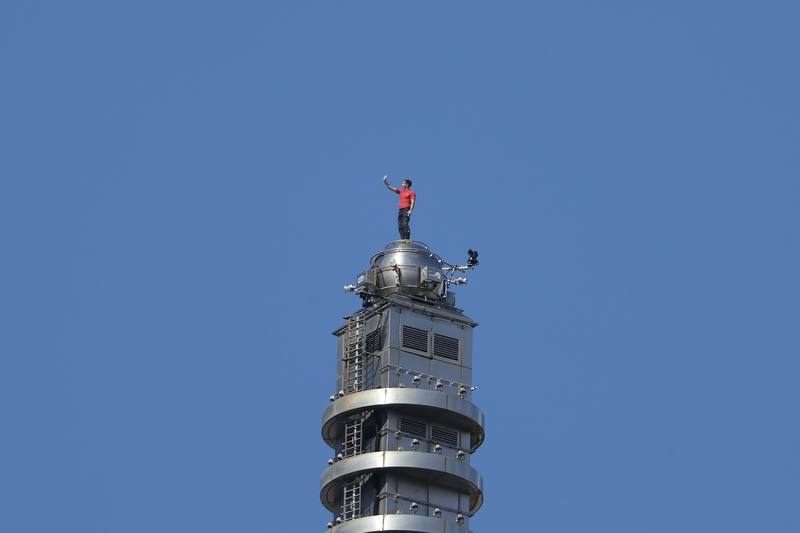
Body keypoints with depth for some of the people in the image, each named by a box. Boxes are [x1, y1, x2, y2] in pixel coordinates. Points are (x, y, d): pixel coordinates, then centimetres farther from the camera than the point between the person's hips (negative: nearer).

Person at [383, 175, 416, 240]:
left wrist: (410, 210, -18)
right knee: (400, 225, -2)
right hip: (400, 210, 7)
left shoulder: (412, 193, 3)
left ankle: (407, 238, -23)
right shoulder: (401, 191, 21)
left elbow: (412, 202, -6)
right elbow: (391, 188, 22)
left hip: (406, 210, -7)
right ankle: (403, 239, -3)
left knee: (405, 224, -19)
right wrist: (385, 183, 14)